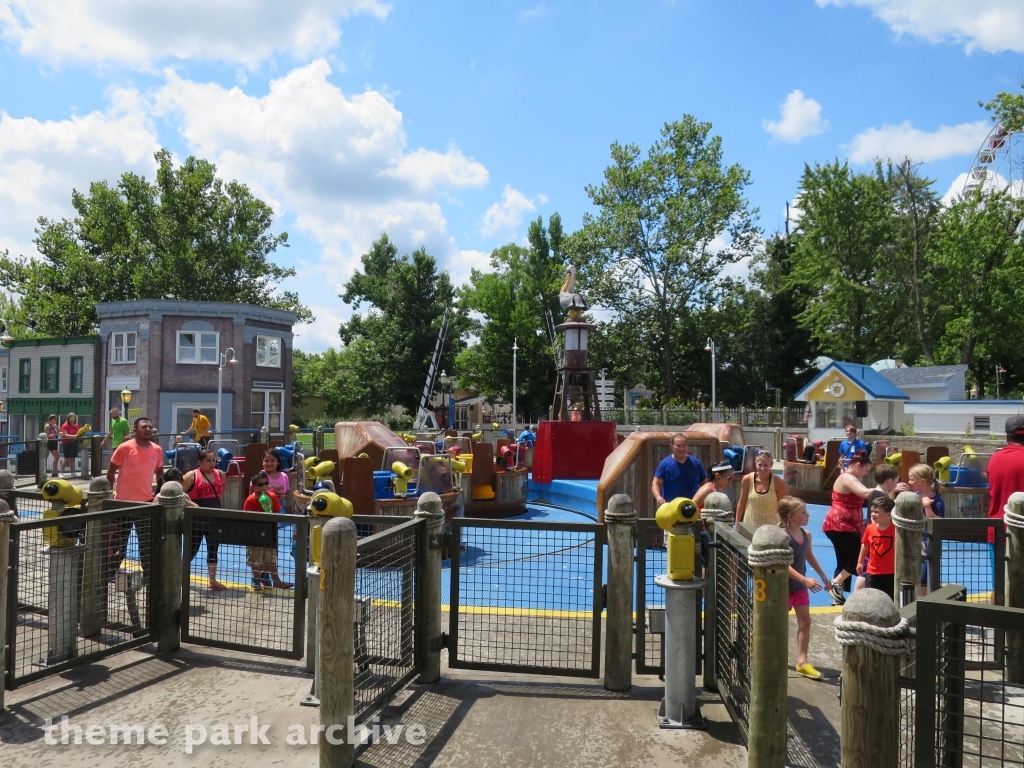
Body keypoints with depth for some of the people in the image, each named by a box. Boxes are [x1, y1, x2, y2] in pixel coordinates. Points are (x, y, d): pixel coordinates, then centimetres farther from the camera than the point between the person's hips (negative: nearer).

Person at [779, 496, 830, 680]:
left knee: (805, 621, 4)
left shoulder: (806, 534, 1)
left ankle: (802, 662, 9)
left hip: (800, 586, 7)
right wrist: (805, 579, -35)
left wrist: (823, 576, 21)